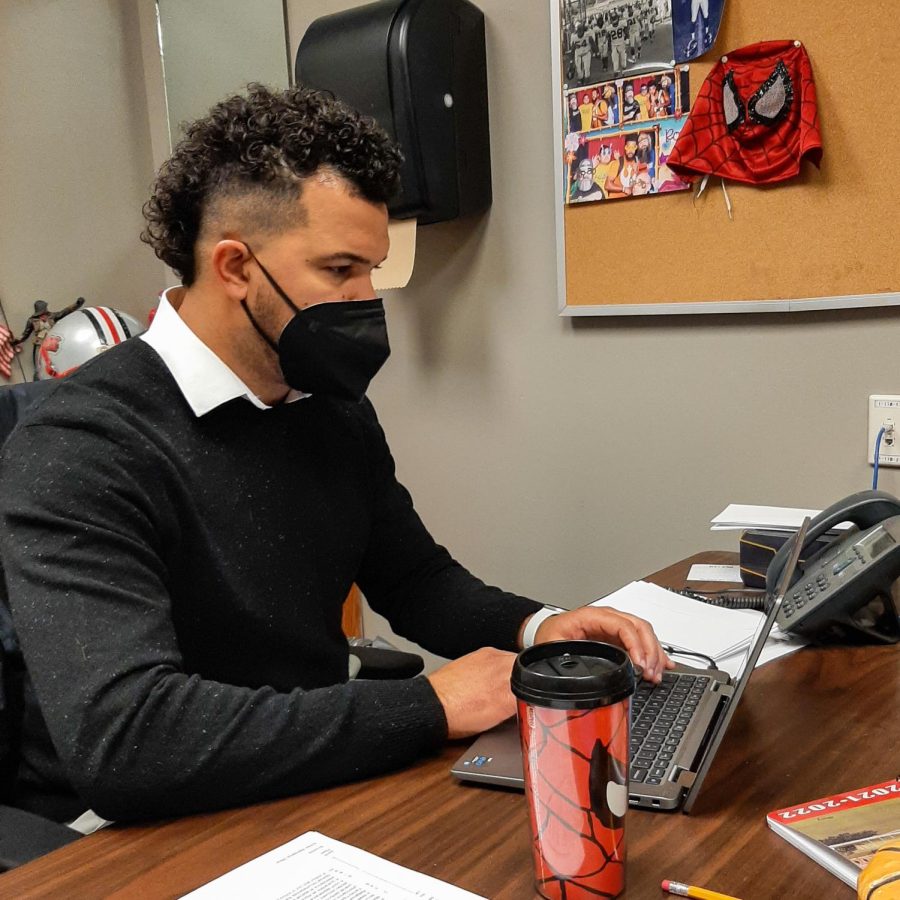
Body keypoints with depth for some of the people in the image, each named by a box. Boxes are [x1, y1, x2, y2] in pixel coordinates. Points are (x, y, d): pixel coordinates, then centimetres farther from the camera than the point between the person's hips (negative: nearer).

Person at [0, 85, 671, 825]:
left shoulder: (334, 407, 2)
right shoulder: (77, 453, -22)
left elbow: (415, 578, 12)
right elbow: (123, 736, -33)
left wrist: (533, 627, -8)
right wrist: (428, 705, -28)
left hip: (316, 788, 6)